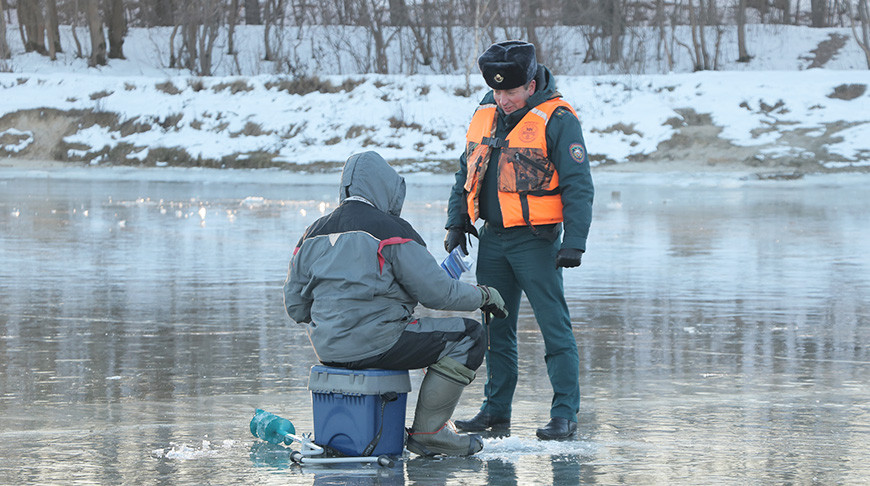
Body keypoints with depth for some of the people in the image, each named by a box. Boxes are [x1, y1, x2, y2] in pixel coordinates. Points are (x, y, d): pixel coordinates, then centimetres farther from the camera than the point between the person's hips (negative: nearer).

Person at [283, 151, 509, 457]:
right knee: (467, 337, 1)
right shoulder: (390, 230, -9)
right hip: (376, 345, -8)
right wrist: (483, 296, 8)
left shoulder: (313, 235, 10)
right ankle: (427, 431, 2)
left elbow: (295, 306, 13)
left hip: (328, 349, 8)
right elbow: (437, 291, -10)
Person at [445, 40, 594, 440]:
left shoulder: (557, 120, -11)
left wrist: (574, 242, -19)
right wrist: (456, 223, 12)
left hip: (535, 239, -7)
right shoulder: (485, 117, 9)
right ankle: (496, 409, 19)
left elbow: (578, 186, -13)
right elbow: (466, 174, 20)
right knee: (495, 327, 11)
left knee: (554, 327, -6)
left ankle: (565, 414, -4)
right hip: (492, 238, 7)